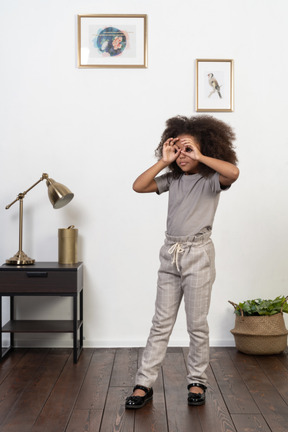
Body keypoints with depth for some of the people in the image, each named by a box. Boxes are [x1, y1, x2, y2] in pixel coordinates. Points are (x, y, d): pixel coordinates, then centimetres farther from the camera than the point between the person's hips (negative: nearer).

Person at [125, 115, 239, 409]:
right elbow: (138, 186, 0)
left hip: (197, 255, -4)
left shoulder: (211, 179, -4)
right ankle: (144, 384, 10)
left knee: (197, 324, 4)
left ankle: (197, 382, 20)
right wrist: (163, 162, -5)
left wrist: (198, 156, -20)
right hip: (170, 254, 4)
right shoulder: (173, 179, 8)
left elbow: (233, 172, -27)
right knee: (161, 323, 7)